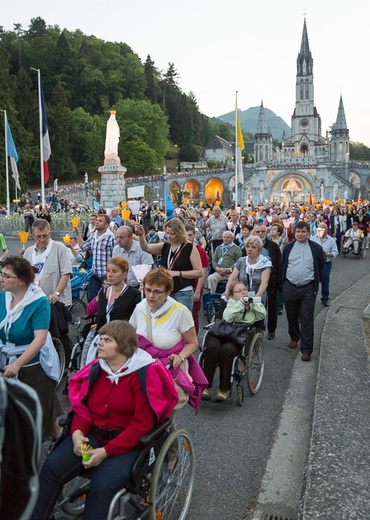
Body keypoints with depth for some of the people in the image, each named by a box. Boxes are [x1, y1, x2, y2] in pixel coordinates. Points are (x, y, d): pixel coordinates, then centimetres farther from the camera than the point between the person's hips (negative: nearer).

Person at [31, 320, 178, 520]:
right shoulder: (96, 369, 3)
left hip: (129, 444, -5)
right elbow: (82, 406, 11)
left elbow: (142, 425, -18)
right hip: (93, 435, 6)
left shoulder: (145, 375, -16)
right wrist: (77, 432, -11)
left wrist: (106, 451, -21)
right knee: (52, 466, -14)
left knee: (101, 486, -28)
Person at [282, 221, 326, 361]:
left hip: (308, 289, -2)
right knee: (291, 317, 16)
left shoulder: (316, 248, -3)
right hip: (289, 287, 3)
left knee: (307, 320, -2)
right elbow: (282, 265, 14)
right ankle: (294, 338, 38)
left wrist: (315, 280, 9)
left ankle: (306, 349, 2)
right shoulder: (288, 247, 3)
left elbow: (321, 266, 9)